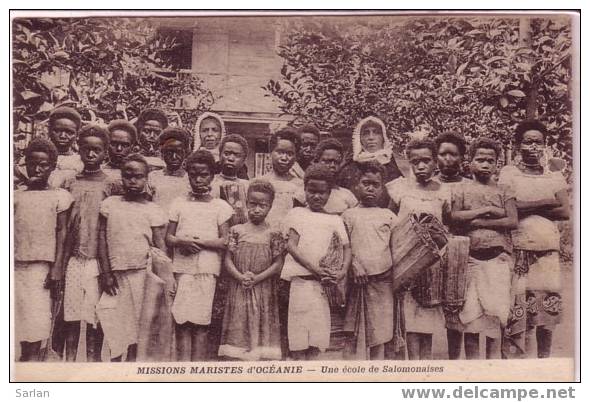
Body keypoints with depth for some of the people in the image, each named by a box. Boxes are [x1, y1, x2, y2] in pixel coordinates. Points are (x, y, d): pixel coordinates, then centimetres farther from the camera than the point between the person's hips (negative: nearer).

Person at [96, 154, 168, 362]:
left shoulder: (153, 210, 2)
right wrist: (105, 272, -2)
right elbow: (102, 239, 4)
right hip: (116, 273, 1)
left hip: (142, 273, -1)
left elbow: (160, 246, 2)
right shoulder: (109, 204, 6)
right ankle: (115, 361, 14)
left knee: (137, 322, 4)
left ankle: (132, 358, 16)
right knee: (114, 321, 2)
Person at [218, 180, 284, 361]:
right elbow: (228, 259, 0)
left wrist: (257, 278, -14)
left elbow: (278, 264, -3)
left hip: (264, 291, -1)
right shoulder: (237, 231, 3)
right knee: (238, 328, 3)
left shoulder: (273, 235, 1)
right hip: (239, 290, 1)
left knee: (262, 329, 2)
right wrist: (240, 277, -16)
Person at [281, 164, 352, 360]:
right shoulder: (297, 214, 7)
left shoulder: (335, 220, 16)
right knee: (300, 333, -5)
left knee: (318, 333, 2)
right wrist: (315, 269, -14)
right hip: (302, 279, -3)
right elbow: (291, 246, -4)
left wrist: (342, 272, -9)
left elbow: (346, 247, 11)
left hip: (324, 283, 3)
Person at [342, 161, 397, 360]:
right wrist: (354, 266, -14)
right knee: (358, 331, 0)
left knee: (379, 331, 6)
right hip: (359, 281, -1)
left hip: (383, 280, 1)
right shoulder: (349, 215, 7)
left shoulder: (388, 215, 11)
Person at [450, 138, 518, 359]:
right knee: (469, 313, -1)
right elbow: (454, 216, -4)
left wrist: (478, 222, -8)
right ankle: (472, 361, 8)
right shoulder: (462, 189, 11)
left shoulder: (504, 191, 12)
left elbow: (513, 222, -2)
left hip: (498, 257, 0)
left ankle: (493, 358, 6)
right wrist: (487, 210, -8)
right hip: (469, 257, 0)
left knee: (495, 312, -3)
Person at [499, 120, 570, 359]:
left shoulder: (555, 177, 13)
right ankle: (513, 358, 0)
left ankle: (544, 358, 18)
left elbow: (565, 212, 1)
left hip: (548, 252, 3)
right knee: (515, 312, -7)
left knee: (547, 309, 5)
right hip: (517, 251, -3)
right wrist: (546, 203, -8)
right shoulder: (508, 173, 3)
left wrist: (527, 208, -6)